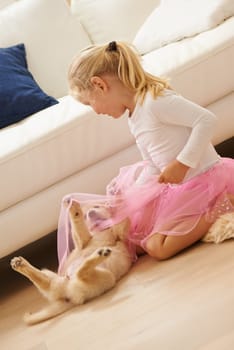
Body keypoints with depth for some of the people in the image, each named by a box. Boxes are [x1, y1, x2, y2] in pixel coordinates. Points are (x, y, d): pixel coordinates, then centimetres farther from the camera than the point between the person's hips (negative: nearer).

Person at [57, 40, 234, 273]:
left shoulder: (155, 100, -20)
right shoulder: (134, 119, 11)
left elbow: (207, 119, -25)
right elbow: (153, 167, 15)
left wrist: (182, 163, -24)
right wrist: (127, 201, 7)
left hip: (205, 180, -10)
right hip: (179, 187, 10)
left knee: (158, 248, -16)